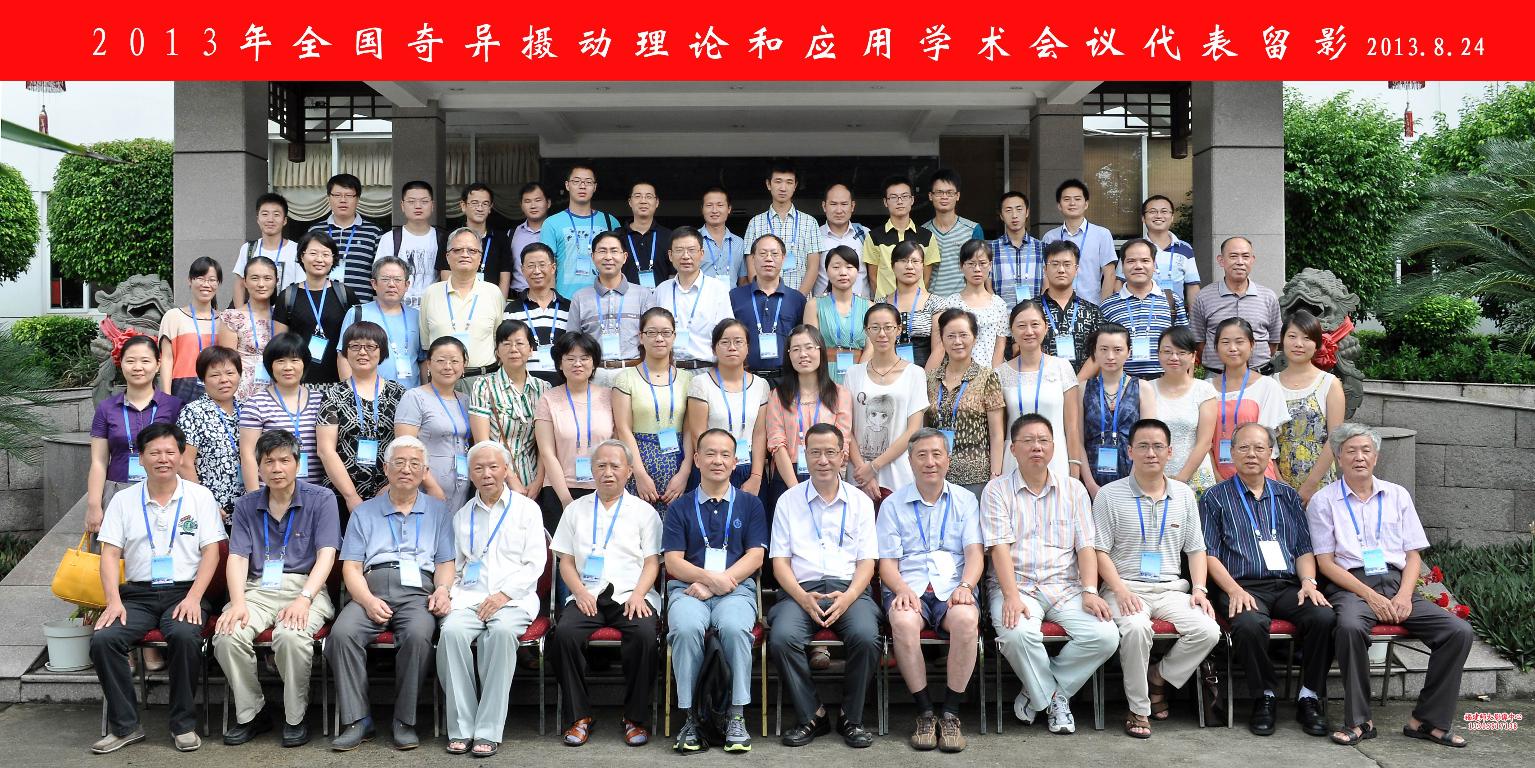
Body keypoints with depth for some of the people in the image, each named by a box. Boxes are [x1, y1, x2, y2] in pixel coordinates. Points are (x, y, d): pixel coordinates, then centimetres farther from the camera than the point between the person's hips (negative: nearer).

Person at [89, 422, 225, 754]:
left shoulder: (200, 496, 7)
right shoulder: (124, 500, 12)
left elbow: (211, 552, 1)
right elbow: (110, 553, 6)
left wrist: (193, 598, -12)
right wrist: (113, 601, -9)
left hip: (184, 592, -2)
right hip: (137, 594, 2)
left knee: (185, 635, -33)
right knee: (102, 639, -25)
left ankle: (183, 724, -16)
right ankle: (125, 726, -10)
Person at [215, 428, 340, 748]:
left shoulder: (321, 500, 3)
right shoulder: (245, 506, 13)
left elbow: (326, 556, -6)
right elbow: (237, 558, 4)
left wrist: (304, 599, -22)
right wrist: (238, 602, -15)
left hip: (304, 586, -3)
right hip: (257, 589, 3)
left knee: (291, 636, -34)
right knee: (227, 636, -27)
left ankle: (295, 718, -10)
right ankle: (250, 713, -3)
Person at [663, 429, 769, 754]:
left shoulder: (750, 505, 15)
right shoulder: (680, 508, 15)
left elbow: (755, 557, 5)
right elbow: (673, 562, 6)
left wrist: (715, 584, -9)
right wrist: (710, 577, -13)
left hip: (736, 588, 0)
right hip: (688, 588, 0)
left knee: (735, 627, -34)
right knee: (686, 628, -33)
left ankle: (736, 716, -21)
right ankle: (690, 716, -20)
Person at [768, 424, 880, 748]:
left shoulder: (860, 502, 13)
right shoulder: (789, 501, 12)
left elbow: (866, 561, 7)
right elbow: (780, 560, 6)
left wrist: (848, 597, -12)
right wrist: (803, 598, -11)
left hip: (849, 589, 0)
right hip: (801, 590, 0)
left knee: (866, 637, -31)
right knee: (782, 637, -31)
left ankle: (852, 718, -8)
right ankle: (812, 715, -9)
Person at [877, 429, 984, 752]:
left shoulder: (965, 500, 16)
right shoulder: (893, 504, 13)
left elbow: (975, 552, 5)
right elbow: (887, 562, 7)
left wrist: (966, 586, -16)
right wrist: (902, 589, -15)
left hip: (953, 589, 1)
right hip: (909, 589, 0)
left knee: (966, 619, -35)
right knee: (903, 621, -36)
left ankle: (951, 714, -21)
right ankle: (925, 713, -20)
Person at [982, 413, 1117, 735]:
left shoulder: (1073, 488, 13)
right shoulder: (997, 490, 4)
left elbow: (1085, 547, 7)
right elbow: (1000, 548, -8)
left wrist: (1090, 591, -9)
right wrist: (1011, 597, -22)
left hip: (1065, 587, 3)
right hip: (1017, 586, -3)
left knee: (1105, 636, -22)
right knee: (1018, 634, -34)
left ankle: (1037, 692, -3)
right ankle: (1054, 699, -6)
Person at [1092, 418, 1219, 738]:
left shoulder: (1184, 495, 14)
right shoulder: (1110, 495, 2)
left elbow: (1195, 549, 16)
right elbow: (1100, 550, -2)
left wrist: (1199, 588, -1)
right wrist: (1120, 590, -16)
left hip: (1171, 589, 4)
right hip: (1127, 587, -4)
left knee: (1208, 630, -23)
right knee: (1136, 628, -35)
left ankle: (1159, 677, 3)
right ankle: (1138, 708, -14)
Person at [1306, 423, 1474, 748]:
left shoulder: (1398, 496, 17)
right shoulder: (1323, 502, 5)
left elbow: (1414, 555, 13)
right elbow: (1326, 563, -1)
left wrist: (1404, 595, -6)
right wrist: (1370, 596, -13)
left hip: (1397, 584, 4)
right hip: (1351, 585, -4)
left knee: (1460, 631, -17)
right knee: (1350, 626, -37)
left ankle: (1428, 720, -7)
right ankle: (1358, 721, -23)